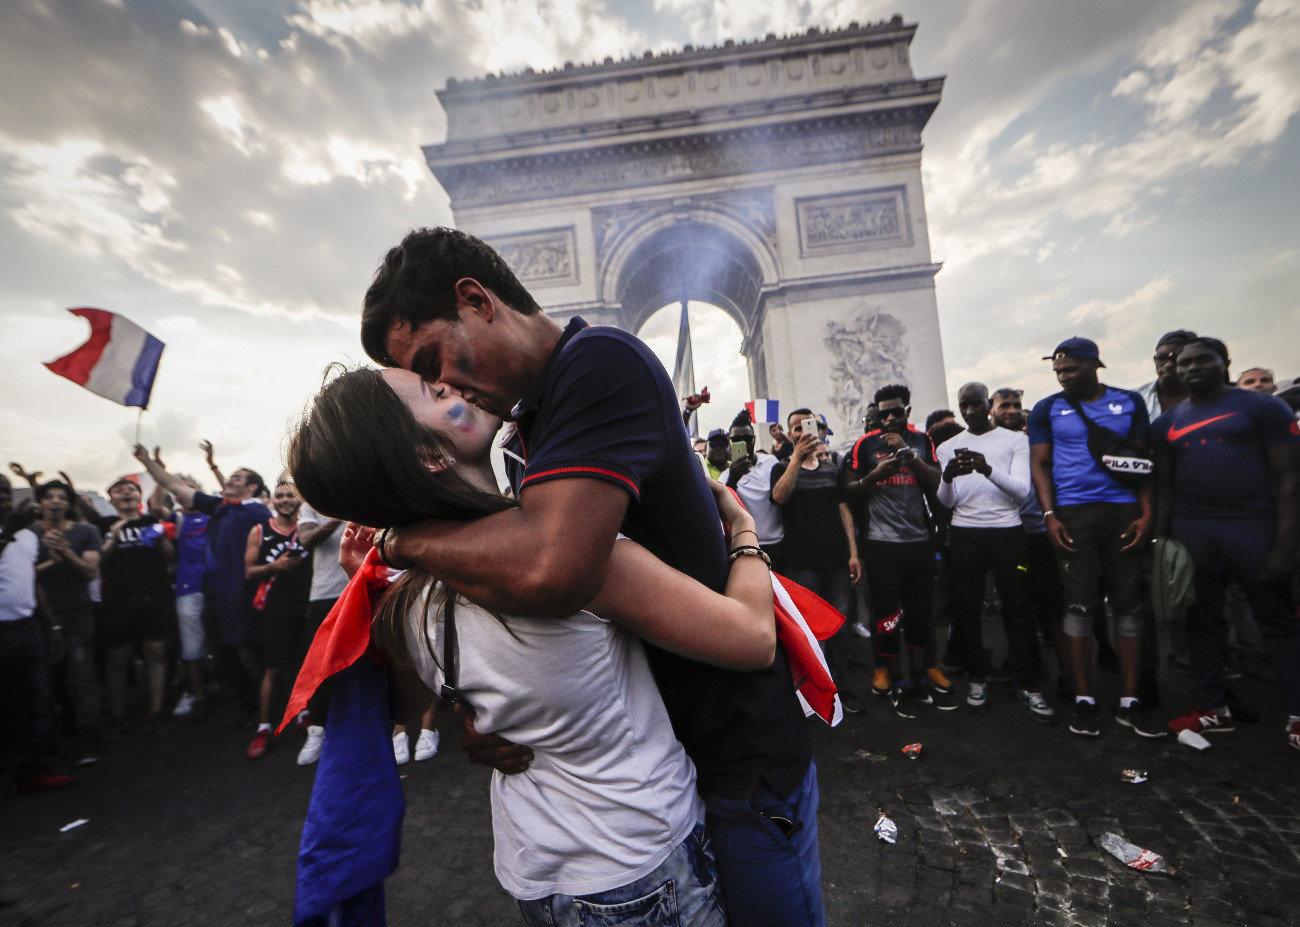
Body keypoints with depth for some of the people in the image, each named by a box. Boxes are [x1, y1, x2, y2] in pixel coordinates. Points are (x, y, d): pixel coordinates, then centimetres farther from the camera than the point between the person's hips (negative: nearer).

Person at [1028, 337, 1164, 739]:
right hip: (1072, 514, -2)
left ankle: (1129, 702, 15)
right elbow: (1039, 465, 3)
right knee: (1079, 604, -1)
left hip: (1124, 511, 2)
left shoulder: (1130, 402, 10)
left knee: (1130, 604, 4)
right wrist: (1050, 516, -7)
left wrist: (1146, 513, -1)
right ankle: (1084, 700, 9)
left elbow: (1143, 459, 9)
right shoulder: (1047, 410, 4)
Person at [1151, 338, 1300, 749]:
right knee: (1202, 620, 9)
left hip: (1254, 527, -3)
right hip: (1190, 530, 4)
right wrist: (1161, 540, 5)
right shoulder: (1166, 424, 11)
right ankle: (1213, 708, 20)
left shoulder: (1263, 406, 1)